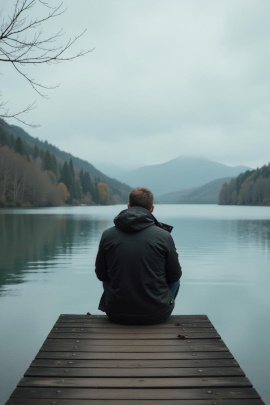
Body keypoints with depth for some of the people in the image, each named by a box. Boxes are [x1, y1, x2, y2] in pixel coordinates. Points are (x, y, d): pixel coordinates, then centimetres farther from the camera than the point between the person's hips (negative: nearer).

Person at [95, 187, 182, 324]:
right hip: (157, 314, -1)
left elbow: (101, 274, 6)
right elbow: (174, 275, 0)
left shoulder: (107, 235, -6)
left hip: (117, 314, 2)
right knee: (175, 281, 30)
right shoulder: (164, 236, -11)